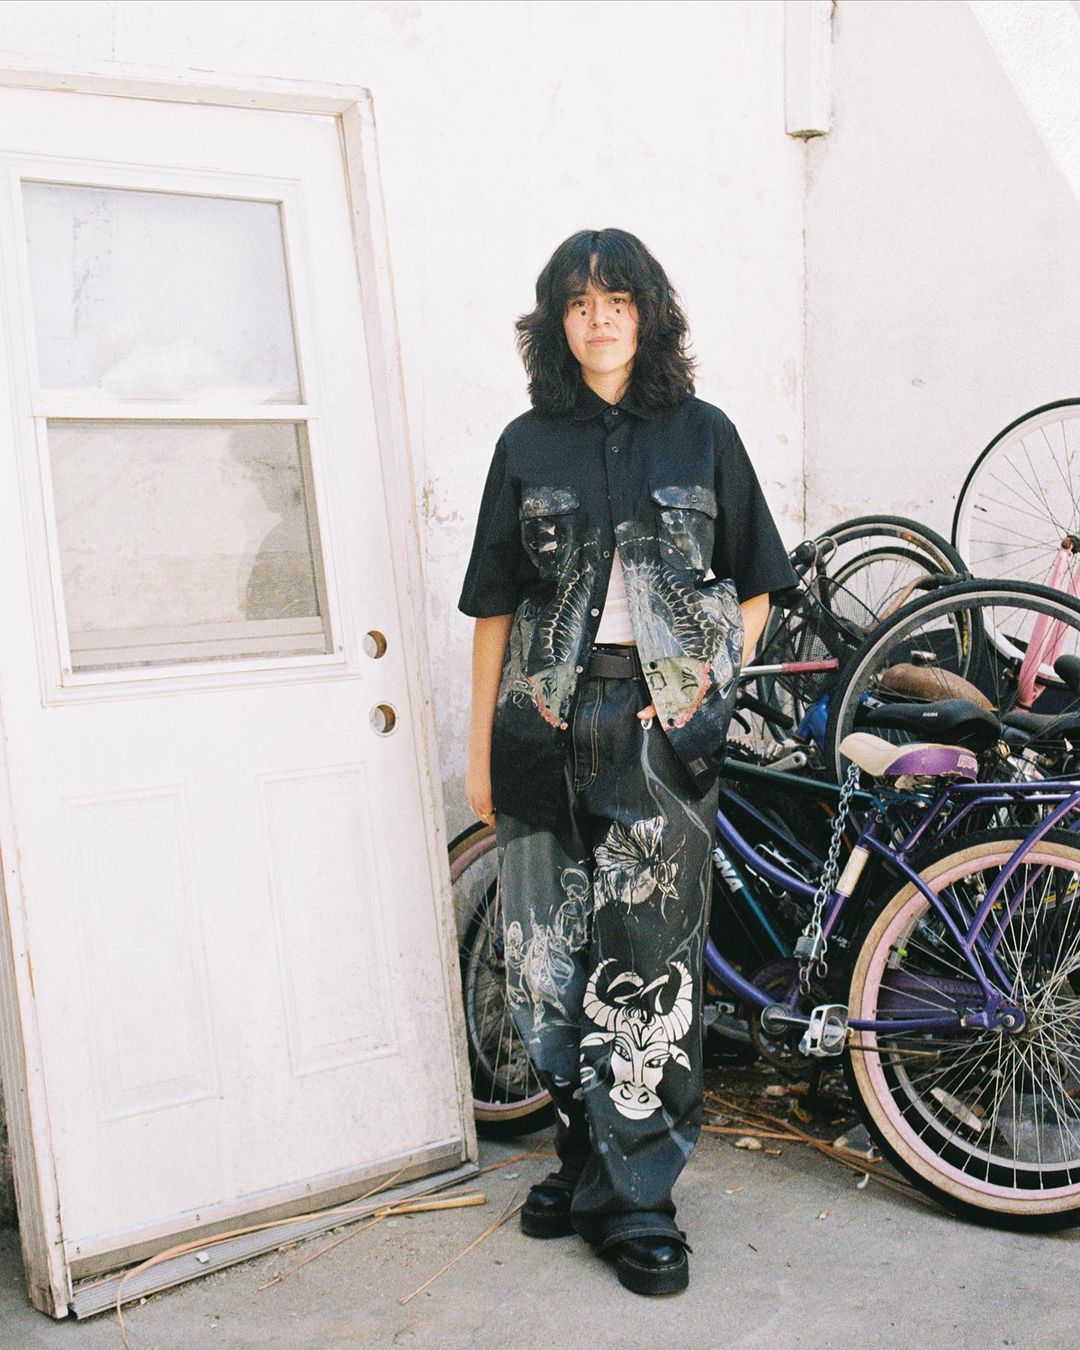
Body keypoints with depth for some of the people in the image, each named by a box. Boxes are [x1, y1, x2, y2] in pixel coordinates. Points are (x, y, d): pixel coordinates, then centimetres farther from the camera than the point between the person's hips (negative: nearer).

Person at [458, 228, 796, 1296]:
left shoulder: (702, 434, 7)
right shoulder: (529, 444, 9)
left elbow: (754, 584, 12)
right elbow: (495, 605, 9)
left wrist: (709, 687, -2)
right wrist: (480, 748, 7)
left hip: (662, 726, -1)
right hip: (549, 725, 2)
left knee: (649, 960, -3)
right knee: (550, 957, 5)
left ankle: (636, 1199, 10)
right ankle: (585, 1157, 25)